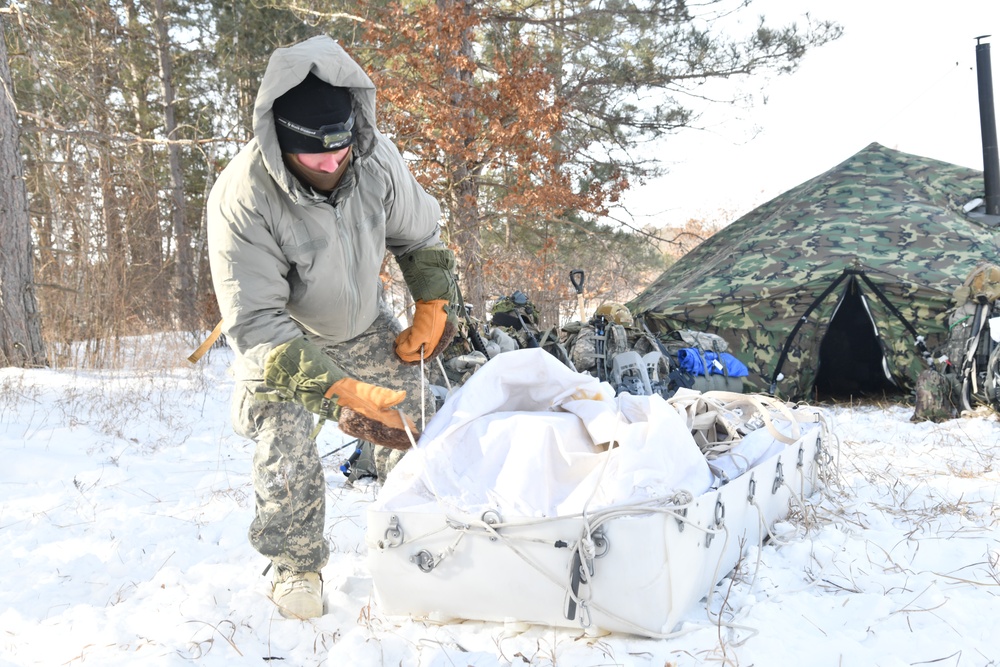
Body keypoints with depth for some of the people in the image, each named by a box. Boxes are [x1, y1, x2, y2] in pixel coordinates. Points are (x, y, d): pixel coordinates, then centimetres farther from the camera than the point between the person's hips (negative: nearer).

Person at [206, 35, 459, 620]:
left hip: (366, 327, 4)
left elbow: (421, 237, -2)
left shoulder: (377, 159, -24)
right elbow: (256, 324, -36)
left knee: (414, 424, 7)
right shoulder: (243, 200, -37)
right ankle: (297, 566, 13)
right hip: (283, 341, -4)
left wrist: (434, 306, -7)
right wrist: (337, 392, -45)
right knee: (287, 458, -15)